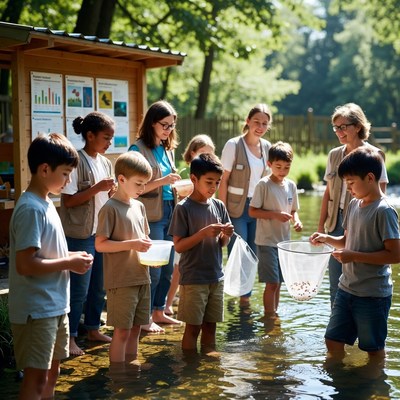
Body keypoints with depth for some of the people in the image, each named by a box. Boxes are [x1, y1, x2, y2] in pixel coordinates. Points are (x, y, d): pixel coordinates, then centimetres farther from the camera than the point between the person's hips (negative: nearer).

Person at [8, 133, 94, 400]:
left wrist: (70, 257, 3)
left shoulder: (46, 203, 10)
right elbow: (25, 265, -25)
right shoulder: (31, 209, -20)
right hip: (36, 310, -10)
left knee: (52, 370, 18)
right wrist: (69, 263, -17)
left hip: (55, 305, 10)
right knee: (37, 376, -3)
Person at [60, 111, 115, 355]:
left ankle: (93, 329, 29)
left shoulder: (106, 163, 10)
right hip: (80, 236, -7)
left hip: (103, 232, 8)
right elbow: (69, 200, -16)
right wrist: (97, 188, -21)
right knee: (79, 289, -2)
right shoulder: (77, 162, -13)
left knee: (100, 286, 15)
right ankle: (70, 337, 9)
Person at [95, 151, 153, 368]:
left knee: (135, 328, 14)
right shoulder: (110, 208, -11)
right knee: (122, 330, -2)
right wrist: (131, 244, -21)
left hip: (141, 277, 7)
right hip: (121, 280, -7)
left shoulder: (139, 206, 12)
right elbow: (100, 244, -14)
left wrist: (147, 245, 1)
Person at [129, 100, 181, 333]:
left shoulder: (168, 149, 13)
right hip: (151, 216, -7)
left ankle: (159, 311, 26)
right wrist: (162, 181, -22)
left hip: (169, 212, 7)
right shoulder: (139, 149, -10)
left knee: (168, 268, 12)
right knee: (153, 269, -2)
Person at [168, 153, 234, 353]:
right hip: (193, 279, -5)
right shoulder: (183, 208, -10)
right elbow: (179, 246, -12)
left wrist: (225, 235, -10)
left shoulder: (219, 206, 5)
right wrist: (204, 233, -22)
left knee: (210, 325, 13)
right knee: (193, 327, 3)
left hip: (216, 277, 5)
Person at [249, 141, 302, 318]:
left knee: (278, 282, 13)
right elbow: (252, 211, -11)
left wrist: (296, 220, -6)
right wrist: (276, 215, -20)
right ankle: (269, 316, 5)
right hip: (266, 241, -5)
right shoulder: (263, 185, -10)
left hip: (284, 240, 6)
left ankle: (274, 313, 25)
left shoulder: (291, 185, 7)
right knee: (272, 282, -7)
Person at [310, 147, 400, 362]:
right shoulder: (354, 205, 7)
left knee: (374, 349, 9)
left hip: (373, 295, -8)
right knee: (333, 341, 13)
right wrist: (327, 238, 1)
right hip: (347, 289, 8)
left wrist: (354, 256, -21)